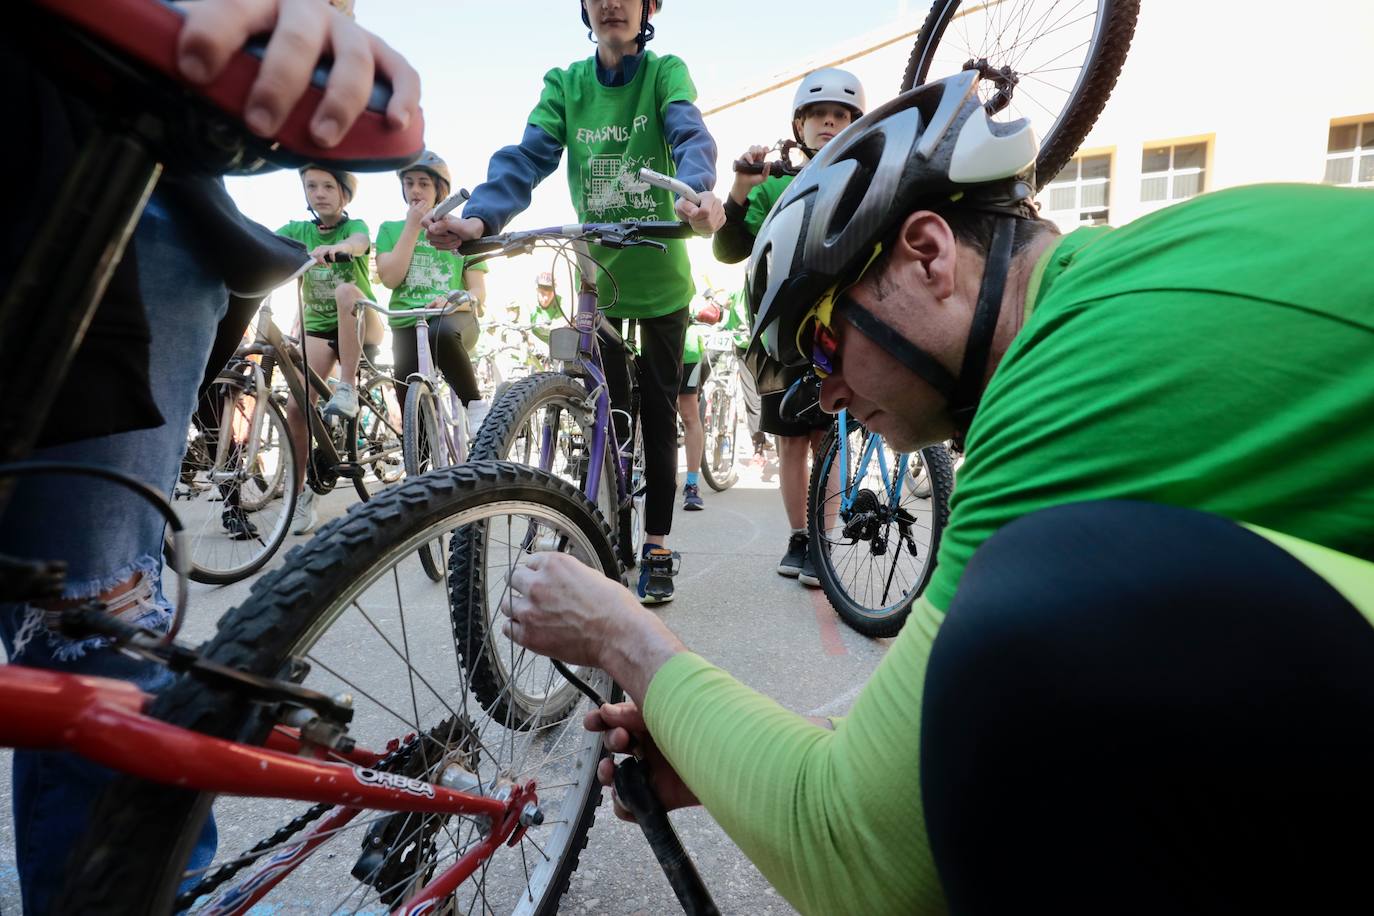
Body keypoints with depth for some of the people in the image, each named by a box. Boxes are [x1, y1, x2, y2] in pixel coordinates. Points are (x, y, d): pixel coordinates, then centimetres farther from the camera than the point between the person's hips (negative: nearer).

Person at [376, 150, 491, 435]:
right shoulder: (391, 229, 14)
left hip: (454, 319, -2)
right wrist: (413, 225, -2)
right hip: (407, 324, 2)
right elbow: (390, 278, -4)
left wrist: (452, 300, -22)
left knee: (441, 333, -40)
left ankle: (475, 406, -23)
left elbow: (479, 291, 1)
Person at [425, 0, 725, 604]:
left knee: (658, 416, 5)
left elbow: (690, 135, -23)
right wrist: (480, 217, -32)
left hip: (662, 276, -2)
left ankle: (657, 548, 16)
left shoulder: (666, 73, -3)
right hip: (597, 277, 2)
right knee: (607, 417, 7)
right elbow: (528, 156, -13)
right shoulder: (565, 84, 3)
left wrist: (700, 191, -47)